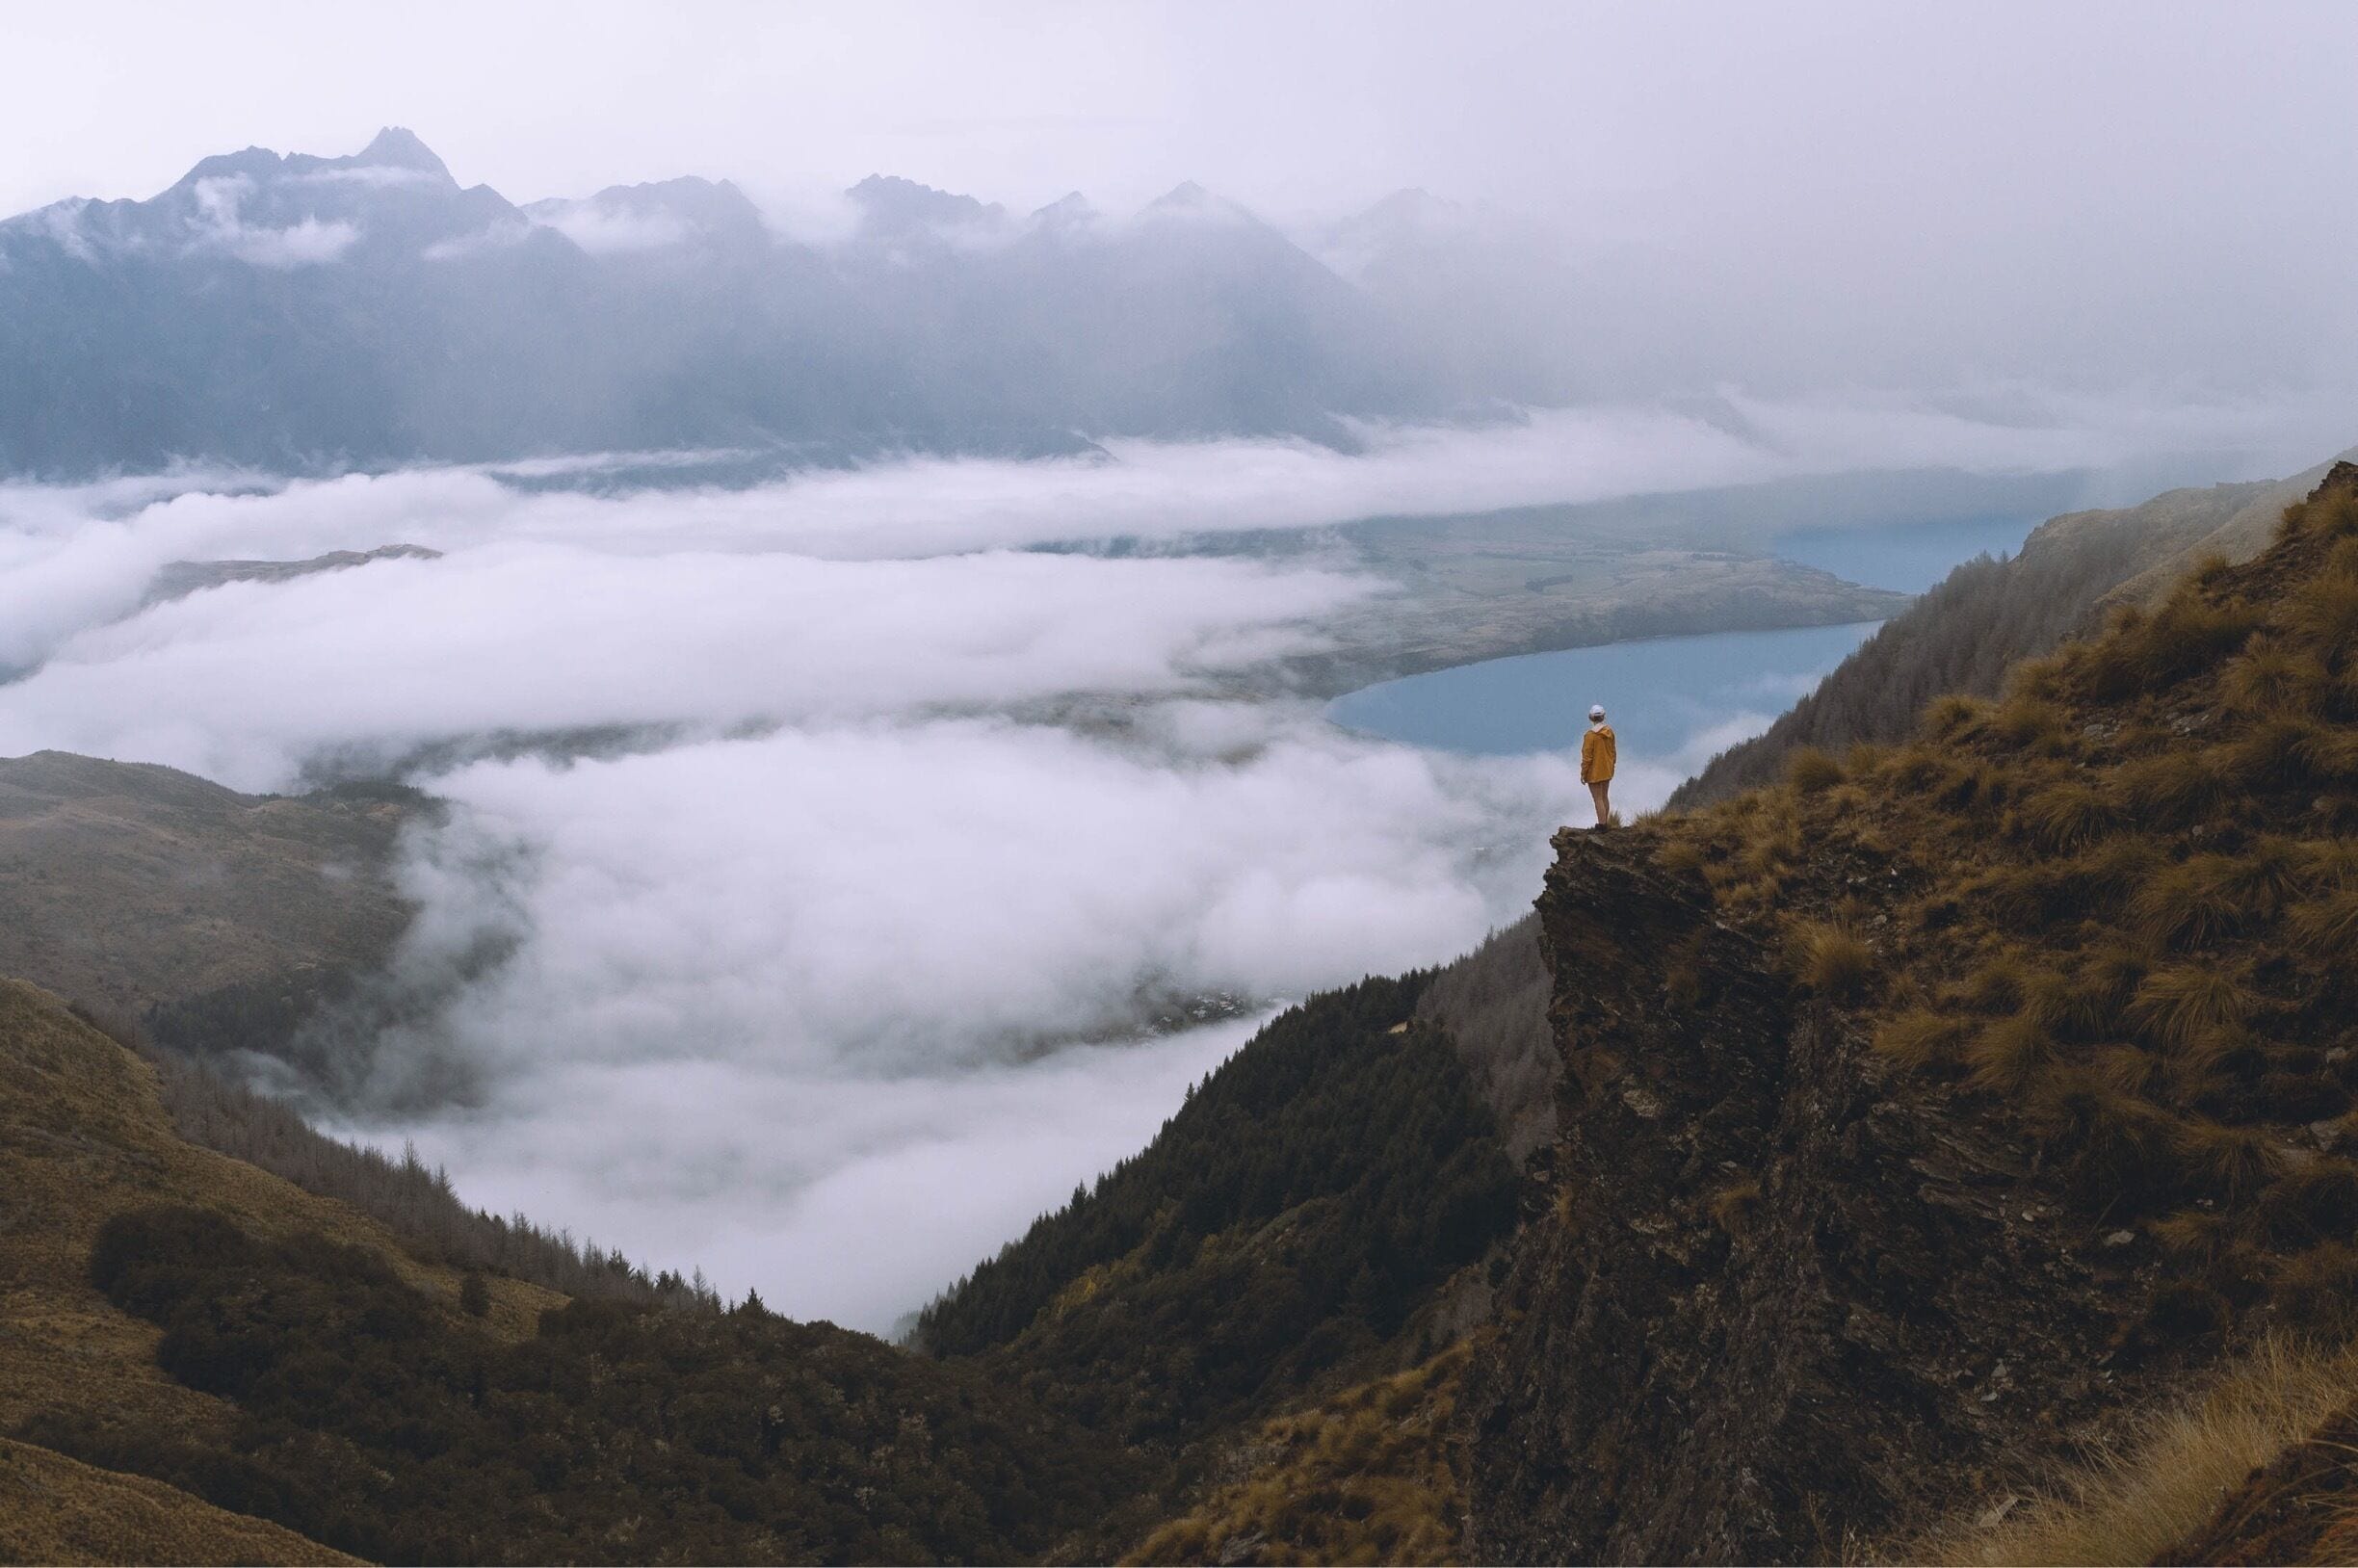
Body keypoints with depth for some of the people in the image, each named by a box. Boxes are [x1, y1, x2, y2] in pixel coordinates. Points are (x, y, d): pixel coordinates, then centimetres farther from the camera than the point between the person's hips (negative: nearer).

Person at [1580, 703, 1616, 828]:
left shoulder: (1590, 735, -21)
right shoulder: (1609, 732, -2)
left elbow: (1587, 757, -18)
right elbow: (1613, 752, 9)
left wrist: (1583, 773, -9)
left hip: (1594, 773, -7)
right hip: (1607, 772, 7)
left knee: (1598, 799, 1)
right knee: (1604, 797, 18)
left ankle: (1602, 824, 5)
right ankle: (1606, 822, 26)